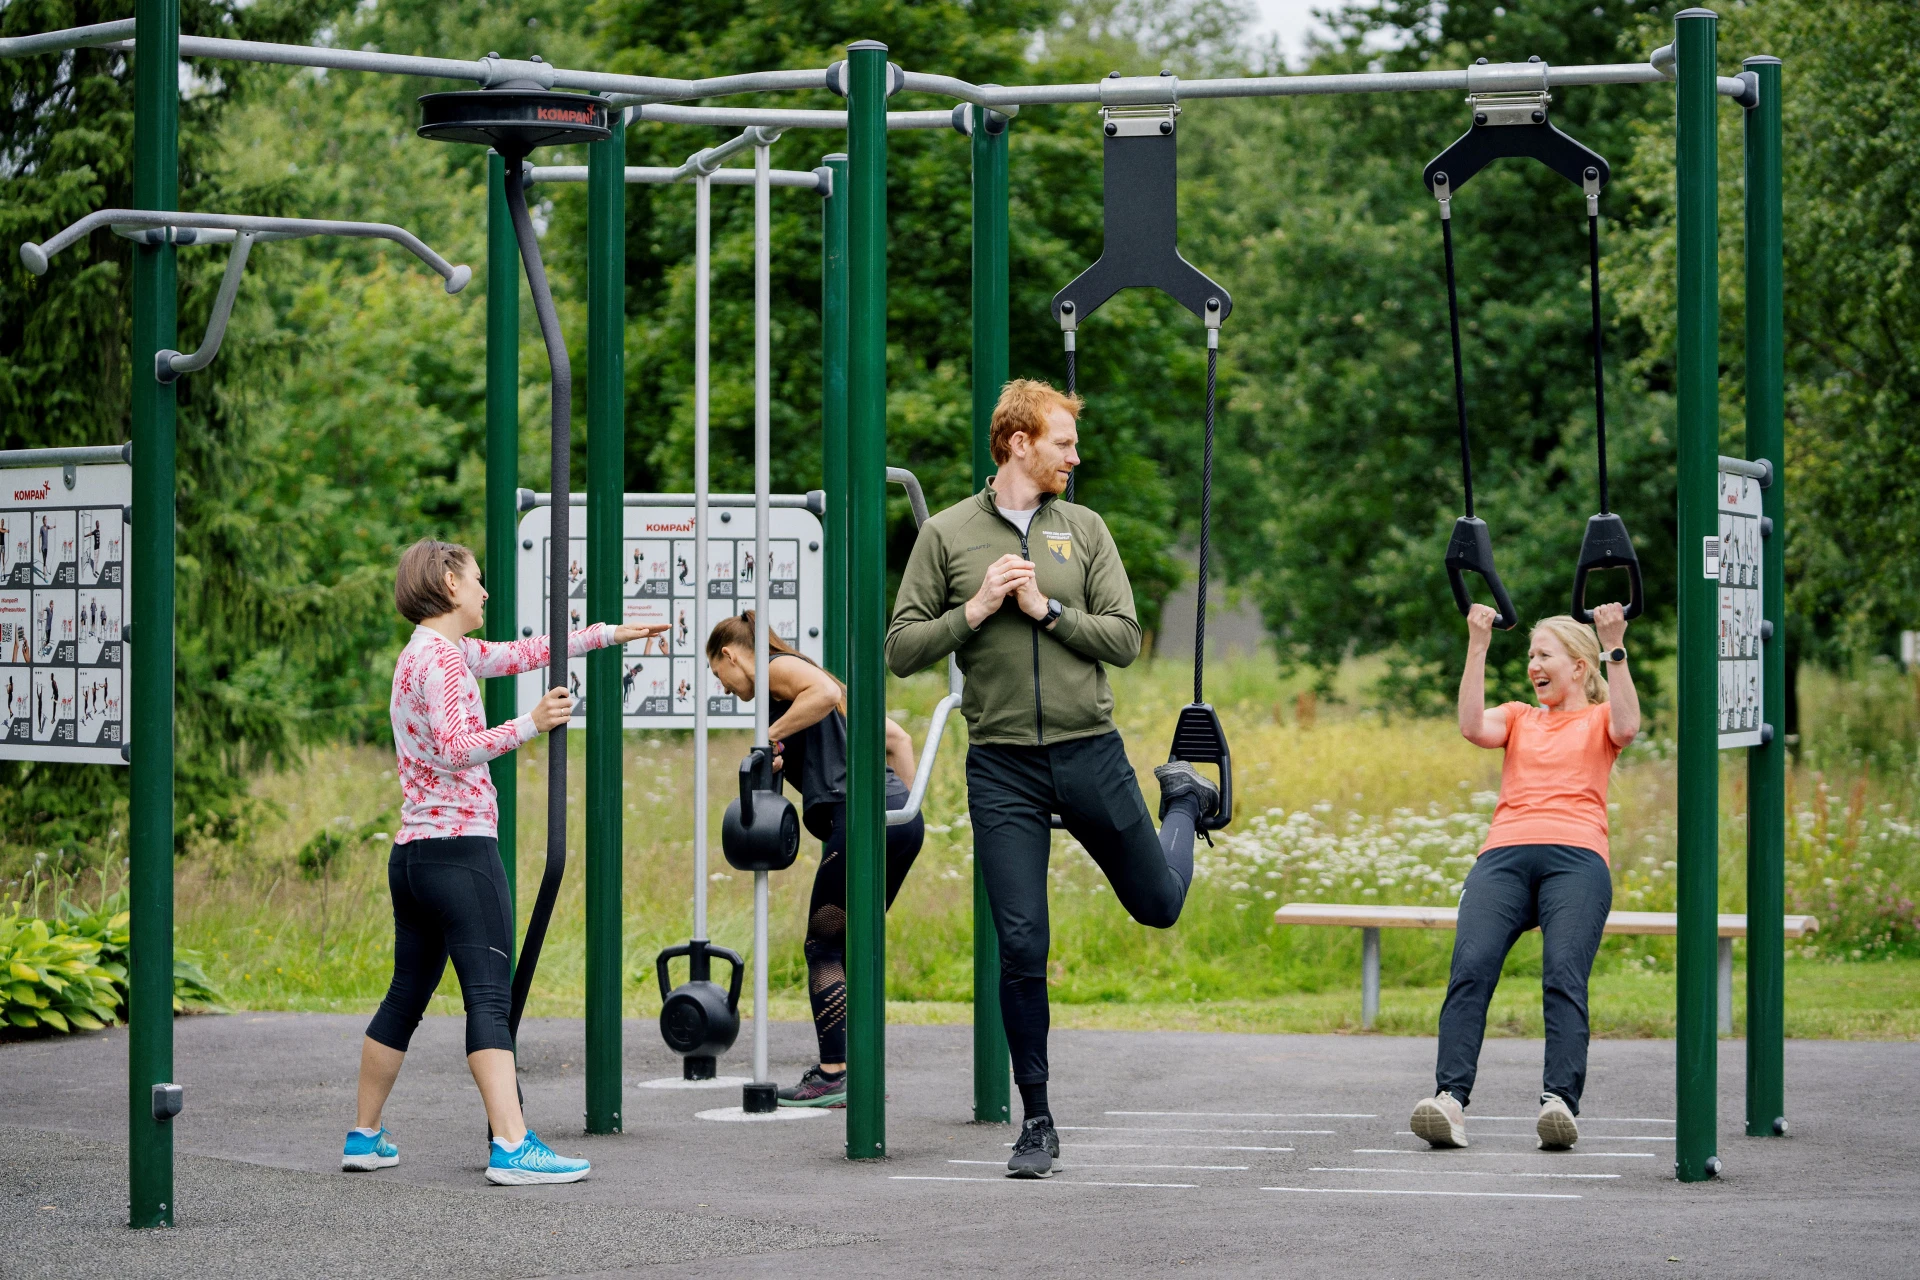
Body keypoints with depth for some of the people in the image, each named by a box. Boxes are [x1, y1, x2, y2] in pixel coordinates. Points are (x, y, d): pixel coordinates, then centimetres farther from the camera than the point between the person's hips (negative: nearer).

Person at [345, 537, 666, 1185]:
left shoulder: (427, 651, 19)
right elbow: (454, 749, -22)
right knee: (490, 997, -15)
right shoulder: (442, 657, -11)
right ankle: (513, 1147, -22)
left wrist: (608, 634, 31)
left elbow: (520, 653, 28)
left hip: (413, 853, 10)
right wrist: (529, 725, -29)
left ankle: (364, 1136, 23)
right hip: (460, 847, -10)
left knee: (407, 995, 16)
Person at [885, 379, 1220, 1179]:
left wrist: (1047, 608, -13)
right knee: (1021, 949, -4)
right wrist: (975, 610, -13)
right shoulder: (947, 535, 1)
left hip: (1090, 753, 2)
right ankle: (1037, 1121, 8)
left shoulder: (1084, 530, 5)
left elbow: (1124, 639, -1)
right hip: (1002, 768, -2)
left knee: (1157, 904, 17)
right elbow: (902, 649, -1)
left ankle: (1183, 799, 50)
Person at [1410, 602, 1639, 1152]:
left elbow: (1626, 725, -2)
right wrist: (1478, 646, 4)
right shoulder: (1519, 717, 30)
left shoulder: (1598, 719, 22)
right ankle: (1450, 1098, -35)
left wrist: (1614, 647, -6)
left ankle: (1559, 1101, -38)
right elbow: (1472, 727, 8)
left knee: (1563, 975, -26)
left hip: (1576, 857, -2)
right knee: (1470, 967, -23)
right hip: (1505, 854, 2)